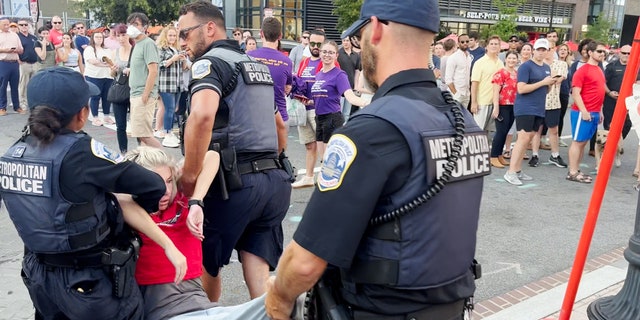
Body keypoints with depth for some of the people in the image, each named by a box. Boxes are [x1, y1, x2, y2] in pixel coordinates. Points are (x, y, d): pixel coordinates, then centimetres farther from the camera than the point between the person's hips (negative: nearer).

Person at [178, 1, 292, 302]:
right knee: (259, 274, 8)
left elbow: (202, 115, -27)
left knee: (206, 262, 18)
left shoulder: (210, 62, -6)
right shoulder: (256, 64, 20)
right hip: (275, 180, 7)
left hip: (235, 182, -7)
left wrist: (188, 177, -19)